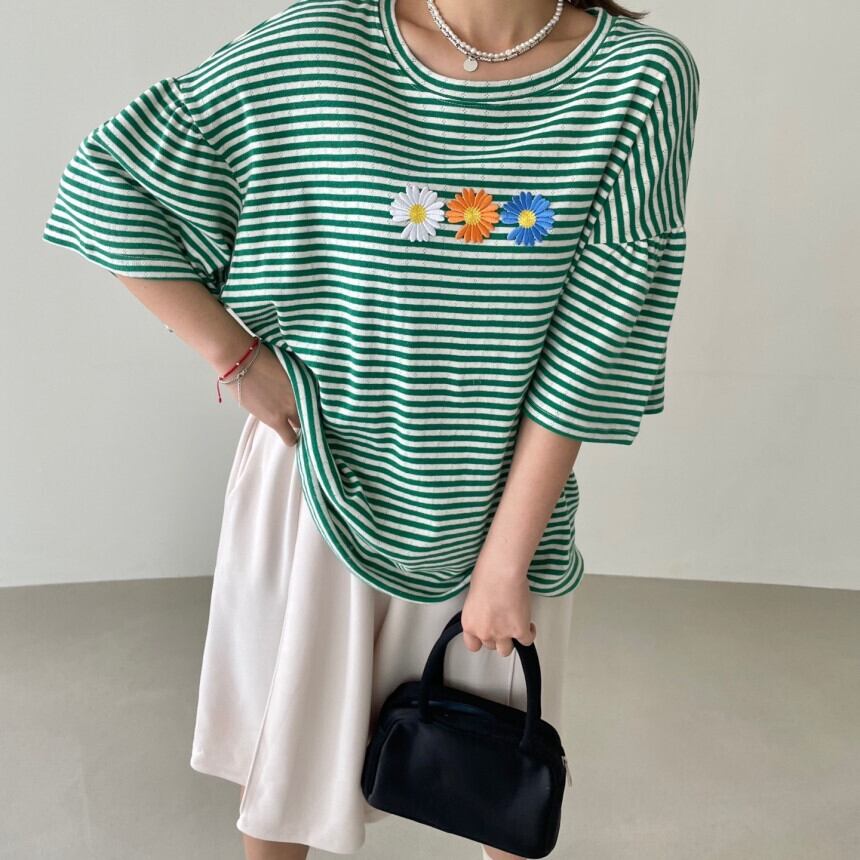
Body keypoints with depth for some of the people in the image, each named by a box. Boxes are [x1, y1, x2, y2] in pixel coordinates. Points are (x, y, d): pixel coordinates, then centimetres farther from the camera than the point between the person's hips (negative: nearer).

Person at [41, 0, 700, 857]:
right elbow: (104, 178, -4)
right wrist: (236, 358, -9)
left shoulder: (643, 78, -11)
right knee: (286, 731, 21)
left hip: (502, 496, 1)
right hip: (321, 477, 0)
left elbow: (589, 352, -13)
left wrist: (506, 560, -12)